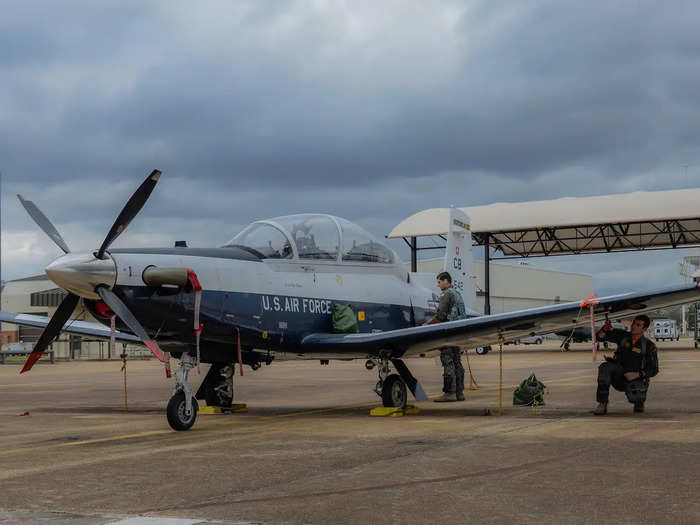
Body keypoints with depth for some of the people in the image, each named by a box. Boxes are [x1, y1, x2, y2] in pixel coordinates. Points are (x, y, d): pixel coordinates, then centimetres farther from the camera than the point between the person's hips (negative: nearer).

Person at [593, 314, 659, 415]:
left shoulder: (649, 346, -5)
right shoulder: (623, 336, 3)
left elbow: (654, 370, -6)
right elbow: (600, 336, 0)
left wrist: (638, 374, -21)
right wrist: (605, 329, -23)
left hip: (636, 379, -2)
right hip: (619, 376, 3)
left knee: (632, 395, -34)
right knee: (605, 367, -28)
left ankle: (639, 401, 9)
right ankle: (602, 404, -27)